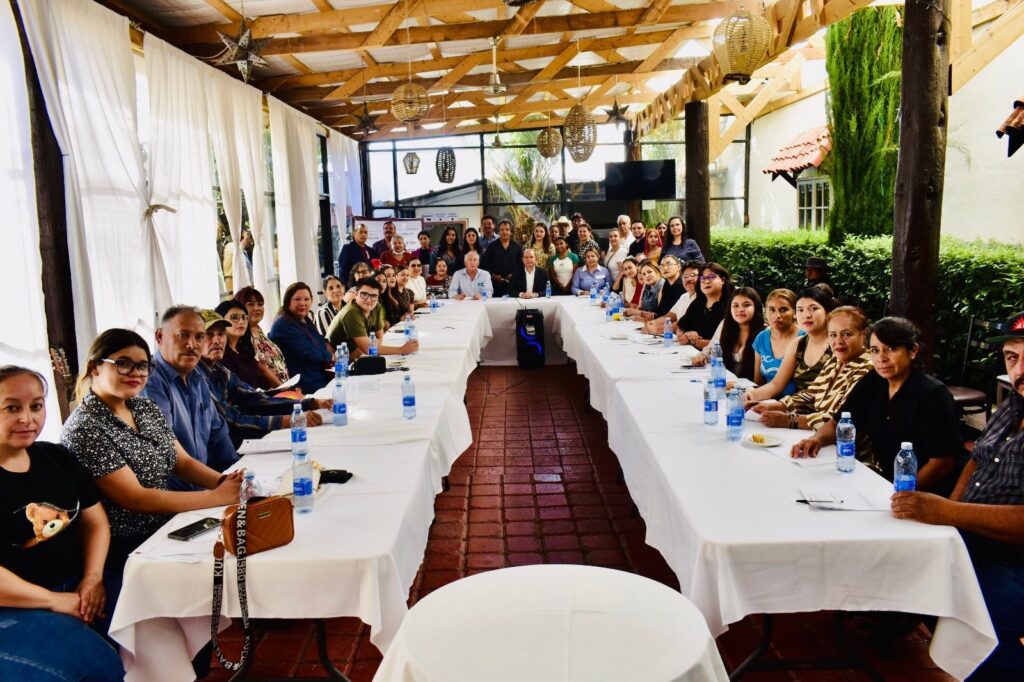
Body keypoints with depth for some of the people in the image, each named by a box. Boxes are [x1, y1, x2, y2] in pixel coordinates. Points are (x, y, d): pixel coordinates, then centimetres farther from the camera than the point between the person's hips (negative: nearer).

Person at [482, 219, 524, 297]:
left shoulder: (517, 246, 10)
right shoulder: (492, 246, 7)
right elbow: (485, 264, 5)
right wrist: (493, 275, -7)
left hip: (513, 283, 1)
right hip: (496, 284, -1)